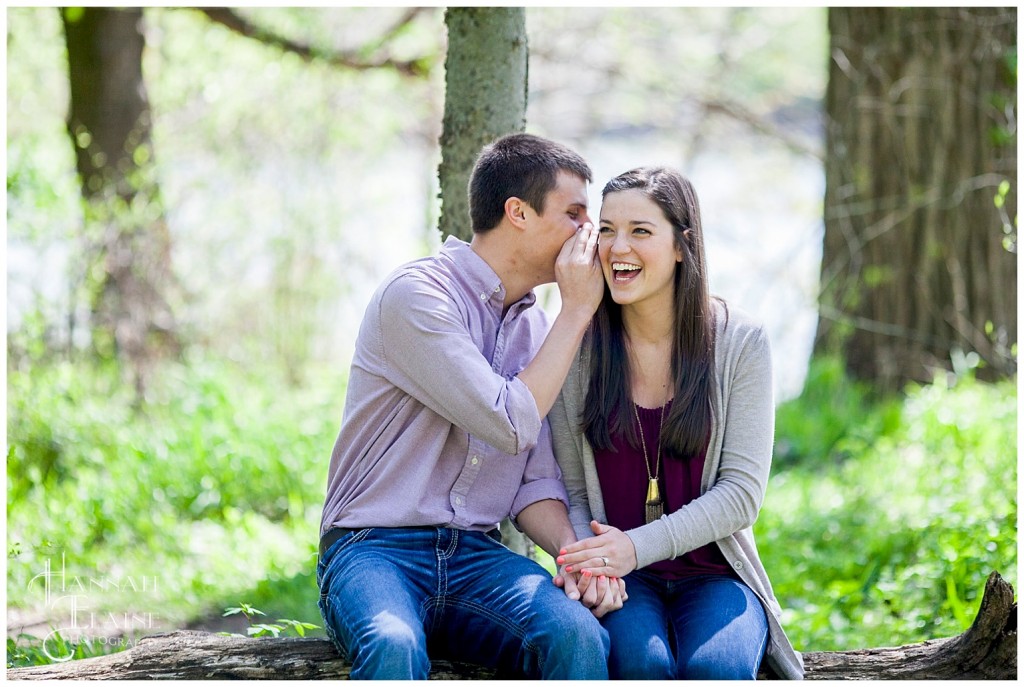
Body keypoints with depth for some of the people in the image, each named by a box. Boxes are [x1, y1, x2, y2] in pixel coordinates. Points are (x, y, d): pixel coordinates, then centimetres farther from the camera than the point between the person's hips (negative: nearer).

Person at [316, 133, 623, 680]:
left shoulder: (537, 327, 15)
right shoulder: (416, 294, -8)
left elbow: (535, 480, 12)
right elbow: (510, 424, -15)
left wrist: (573, 548, -10)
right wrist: (577, 310, -6)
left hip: (475, 558, 5)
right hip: (374, 550, -5)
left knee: (577, 632, -28)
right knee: (394, 646, -39)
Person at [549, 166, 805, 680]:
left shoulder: (740, 343, -1)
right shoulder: (578, 348, 1)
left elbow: (741, 492, -6)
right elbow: (571, 491, 4)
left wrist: (638, 546, -20)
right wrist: (590, 562, -18)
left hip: (713, 575, 0)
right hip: (621, 583, 0)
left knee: (715, 669, -32)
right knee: (642, 662, -33)